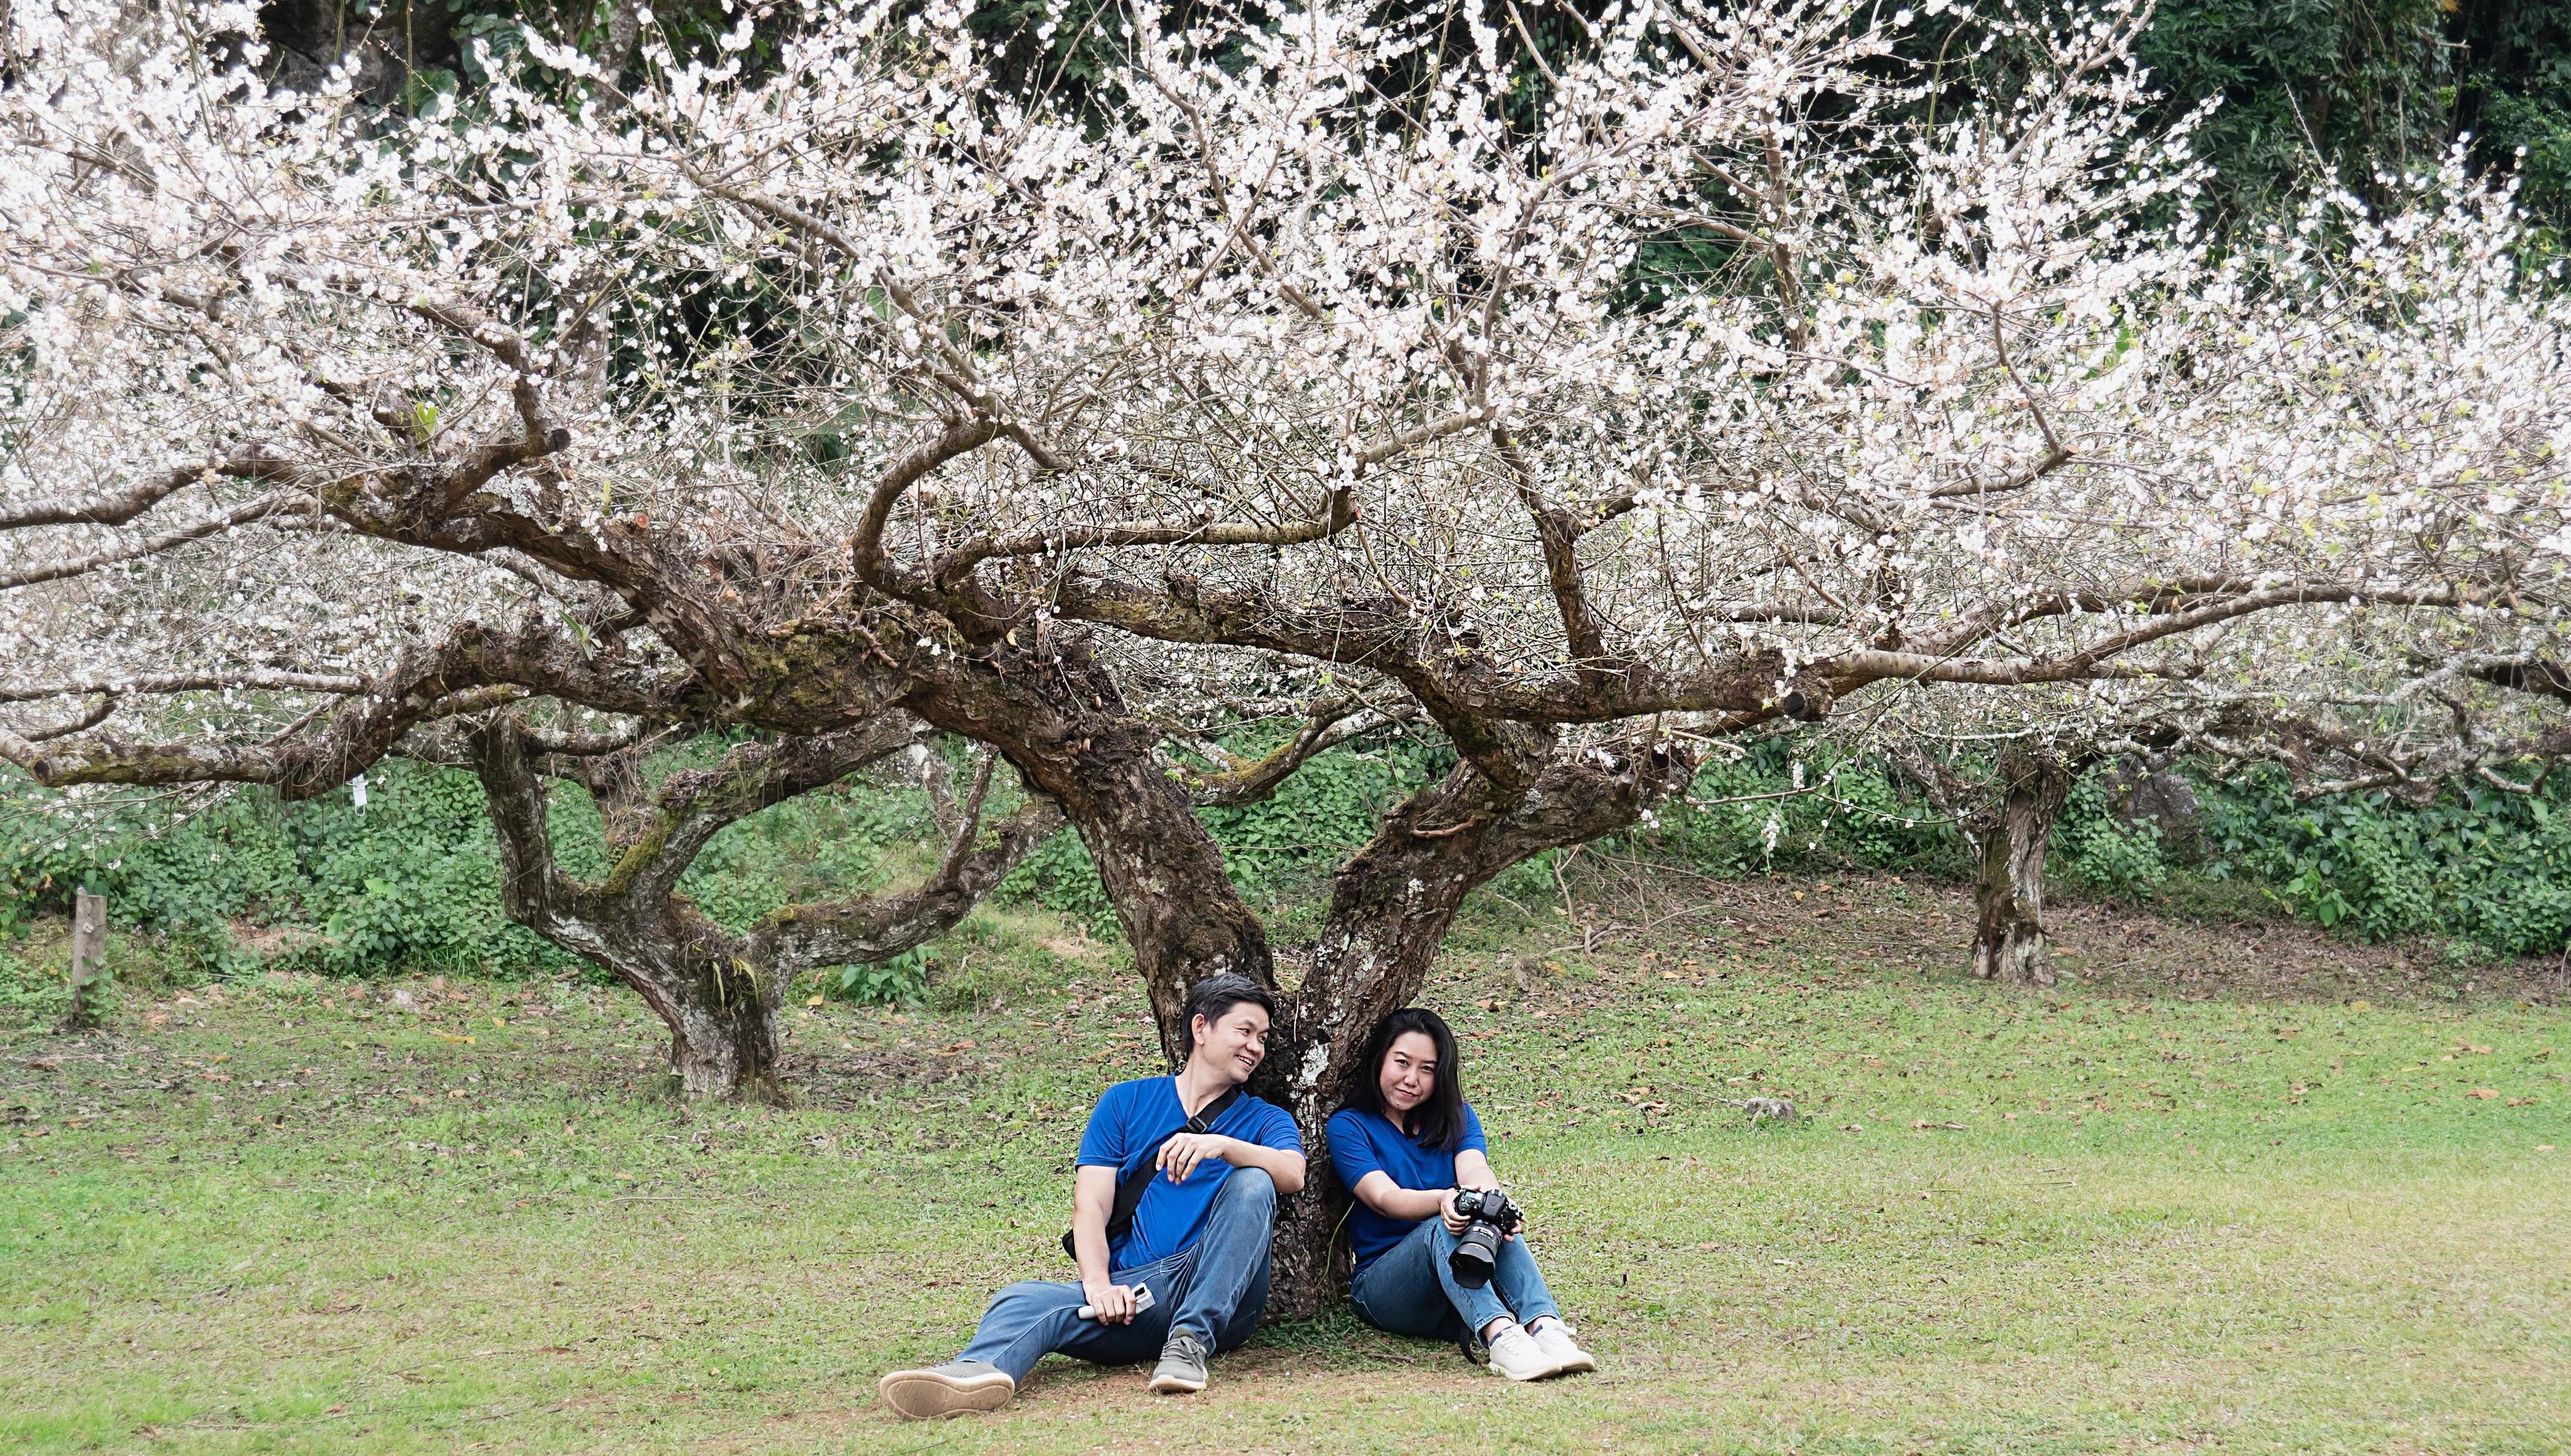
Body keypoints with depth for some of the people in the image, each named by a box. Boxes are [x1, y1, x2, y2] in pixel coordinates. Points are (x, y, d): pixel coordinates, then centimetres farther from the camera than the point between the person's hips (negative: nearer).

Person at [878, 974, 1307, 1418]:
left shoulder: (1264, 1119, 17)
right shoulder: (1127, 1102, 17)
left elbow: (1292, 1174, -7)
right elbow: (1090, 1206, 6)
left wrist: (1222, 1144, -26)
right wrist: (1099, 1285, -14)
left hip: (1217, 1298, -1)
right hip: (1131, 1287, 1)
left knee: (1251, 1181, -24)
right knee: (1025, 1300, -27)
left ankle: (1190, 1343, -31)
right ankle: (980, 1371, -61)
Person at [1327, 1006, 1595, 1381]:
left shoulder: (1457, 1117, 15)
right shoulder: (1350, 1126, 2)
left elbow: (1474, 1169, -8)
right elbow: (1385, 1199, -15)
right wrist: (1445, 1200, -37)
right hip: (1384, 1287, -3)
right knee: (1442, 1226, -33)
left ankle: (1544, 1328, -50)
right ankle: (1500, 1337, -57)